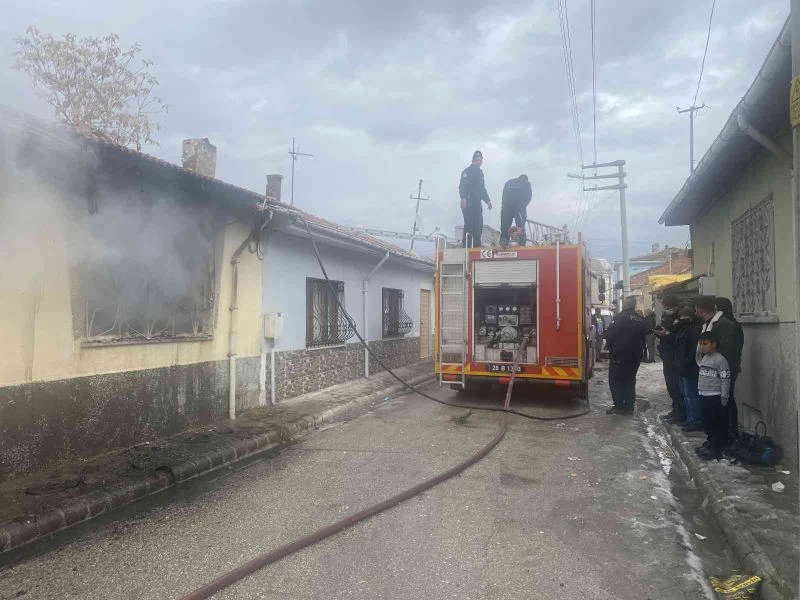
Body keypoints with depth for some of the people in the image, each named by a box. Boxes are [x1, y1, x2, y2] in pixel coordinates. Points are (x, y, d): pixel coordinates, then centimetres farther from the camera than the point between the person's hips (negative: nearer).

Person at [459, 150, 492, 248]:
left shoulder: (480, 173, 22)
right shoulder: (467, 171, -3)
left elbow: (482, 188, 29)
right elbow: (462, 186, -14)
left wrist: (487, 200, 24)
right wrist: (463, 198, -26)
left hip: (477, 203, 8)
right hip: (468, 202, -8)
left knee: (478, 226, 6)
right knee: (469, 224, -12)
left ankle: (477, 246, 13)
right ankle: (466, 246, -10)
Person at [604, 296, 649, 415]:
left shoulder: (620, 317, -14)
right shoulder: (641, 320, 8)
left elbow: (609, 335, -16)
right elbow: (643, 337, 10)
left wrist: (612, 348, 0)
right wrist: (637, 349, 15)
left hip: (619, 355, -6)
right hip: (635, 356, 6)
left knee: (615, 381, 3)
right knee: (630, 381, 15)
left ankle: (619, 406, 0)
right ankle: (629, 407, 15)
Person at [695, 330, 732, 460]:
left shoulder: (720, 359, -14)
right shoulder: (704, 358, 11)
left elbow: (725, 380, -15)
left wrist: (724, 398, -15)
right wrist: (700, 391, 19)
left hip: (715, 397, -8)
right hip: (705, 396, 8)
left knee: (718, 424, 0)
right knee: (709, 422, 16)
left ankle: (716, 449, 4)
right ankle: (711, 444, 27)